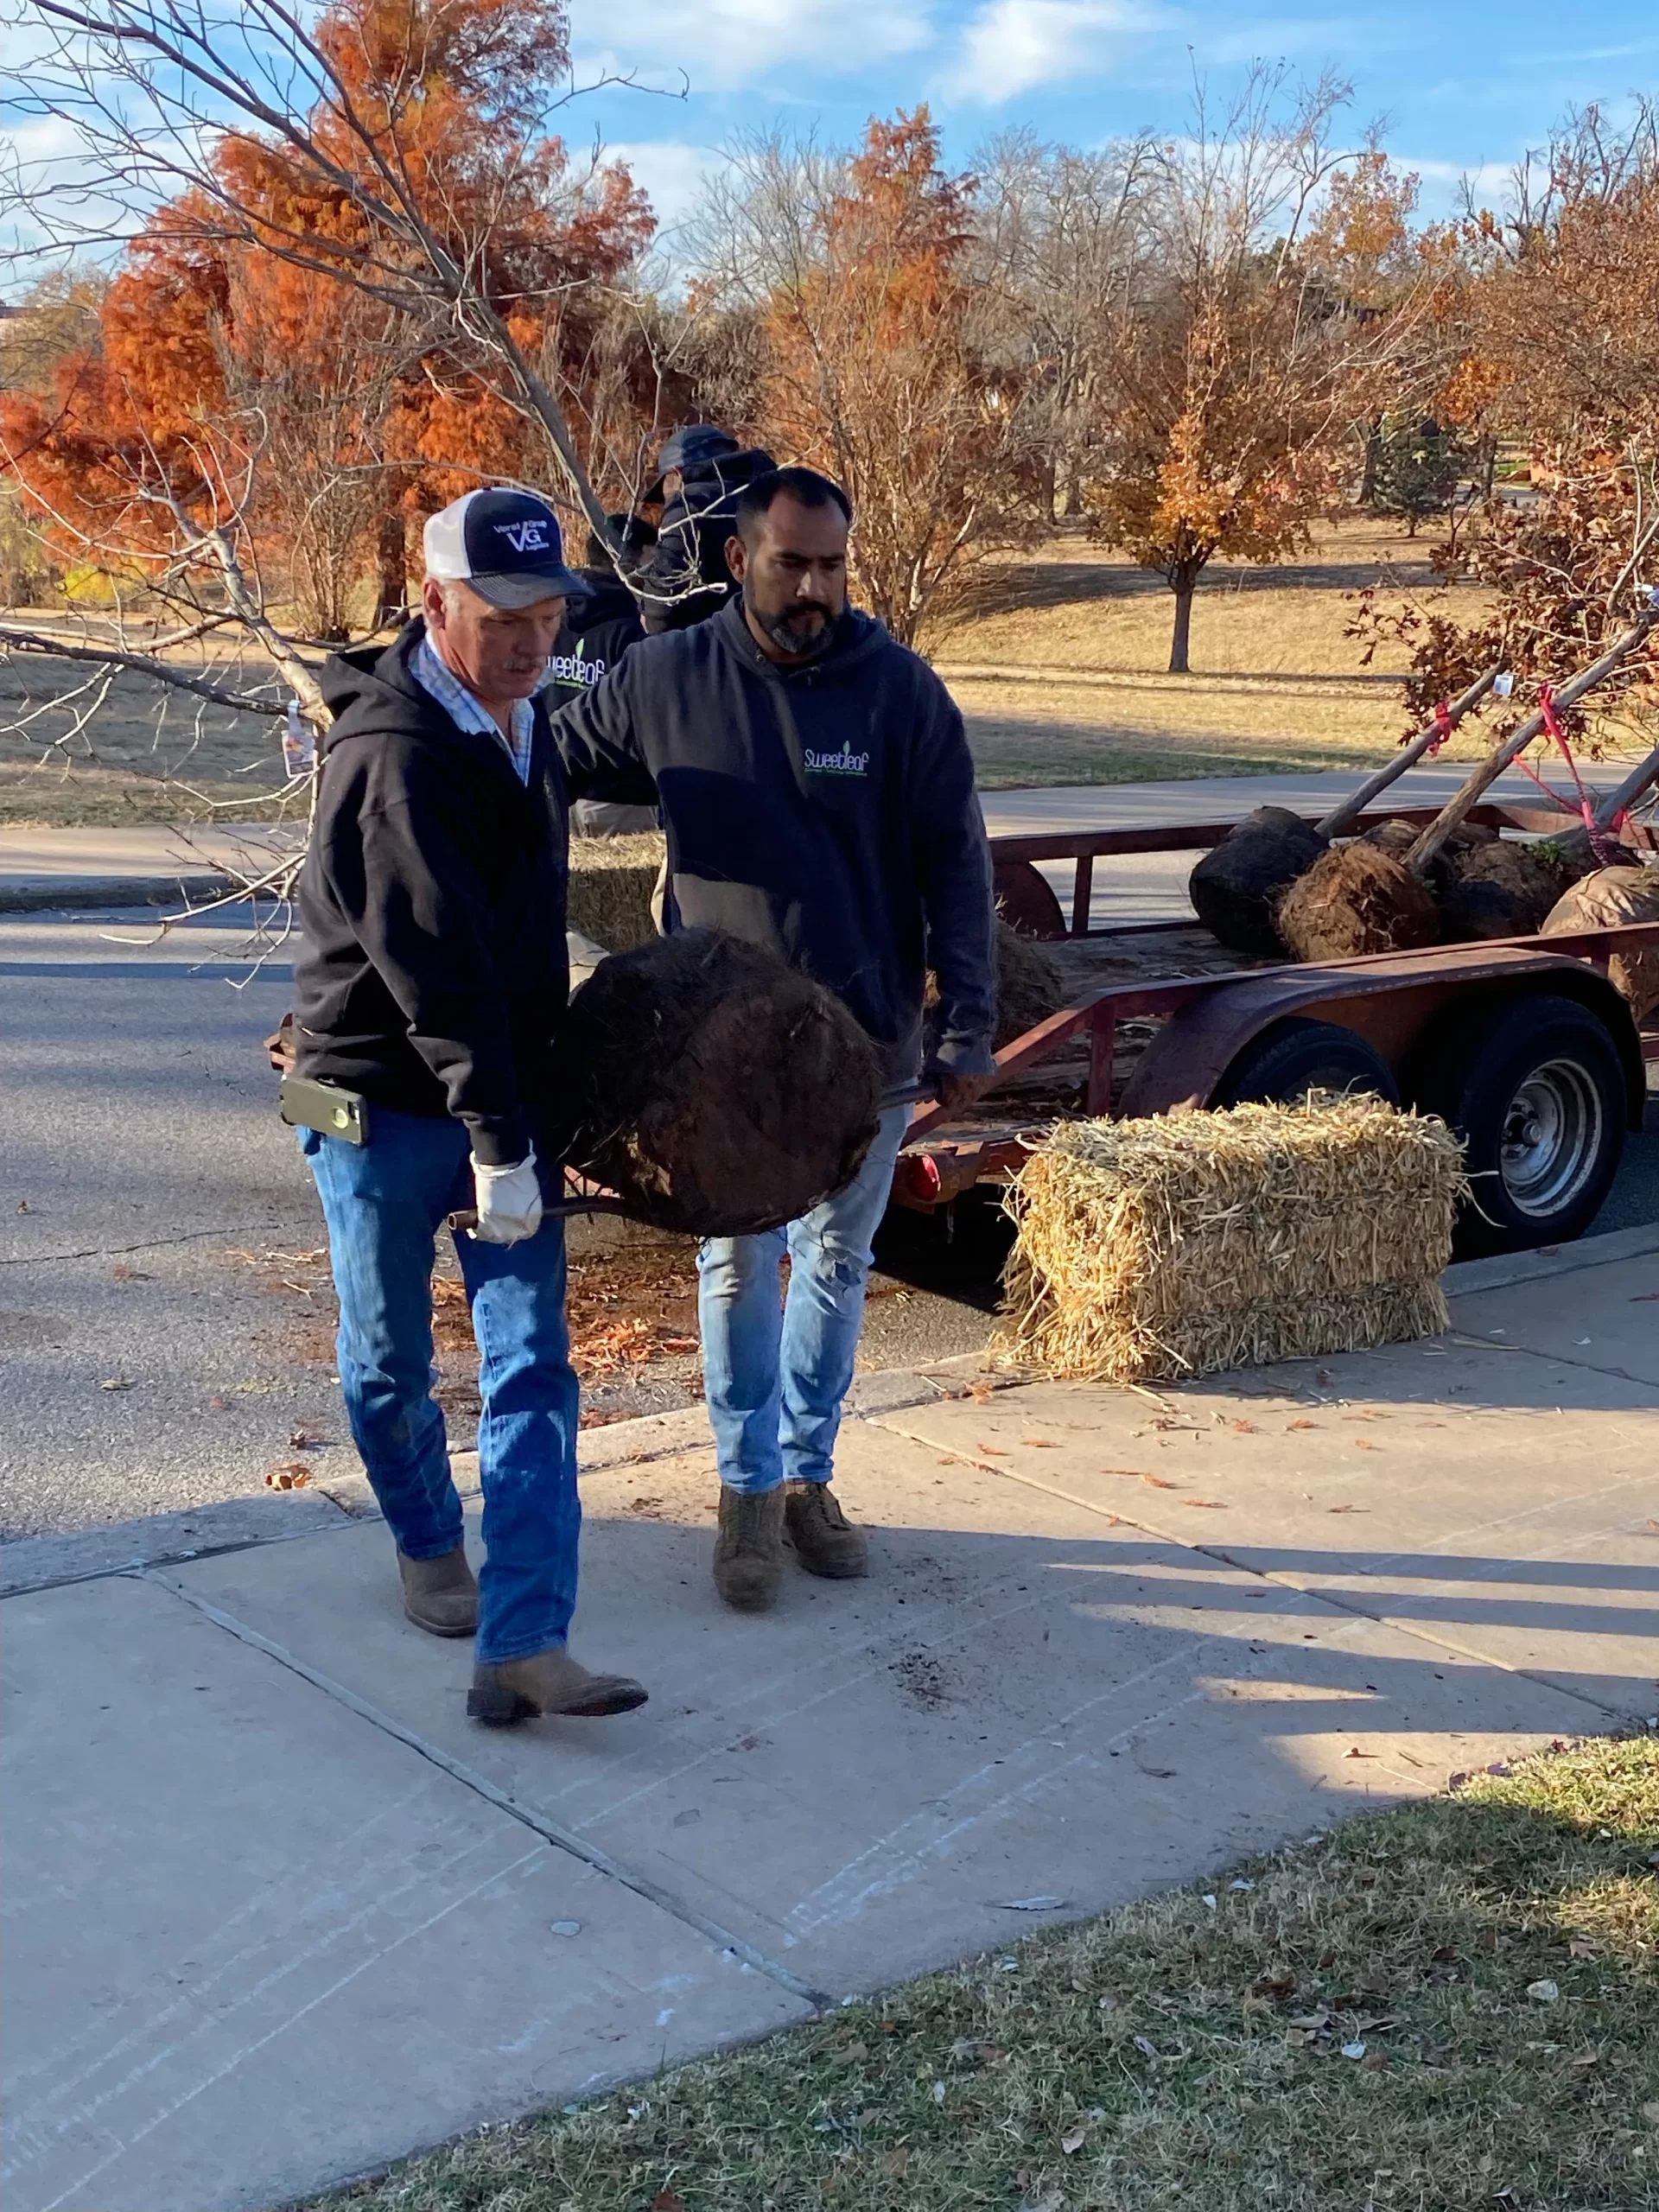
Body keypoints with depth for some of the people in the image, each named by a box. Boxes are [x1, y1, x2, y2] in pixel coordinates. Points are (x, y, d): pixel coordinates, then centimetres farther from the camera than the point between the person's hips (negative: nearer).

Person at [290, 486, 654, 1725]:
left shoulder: (527, 726, 4)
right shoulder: (395, 756, -22)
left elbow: (609, 766, 30)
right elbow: (438, 969, -26)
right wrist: (497, 1144, -27)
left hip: (507, 1100, 7)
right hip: (384, 1108, -7)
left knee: (532, 1371, -3)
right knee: (391, 1365, 11)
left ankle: (523, 1650, -4)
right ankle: (431, 1546, 38)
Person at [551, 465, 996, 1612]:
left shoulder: (902, 689, -9)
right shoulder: (665, 679, -7)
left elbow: (955, 865, -6)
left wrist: (967, 1027, -8)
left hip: (868, 1040, 0)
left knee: (836, 1265, 14)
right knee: (738, 1270, 8)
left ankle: (809, 1473, 31)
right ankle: (749, 1489, 23)